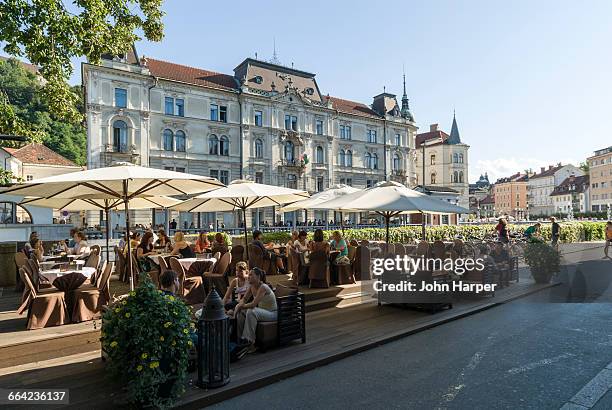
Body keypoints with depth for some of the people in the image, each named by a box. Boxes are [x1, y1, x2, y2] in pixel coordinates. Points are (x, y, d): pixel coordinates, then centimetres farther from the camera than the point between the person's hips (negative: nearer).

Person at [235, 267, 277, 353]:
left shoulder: (263, 287, -26)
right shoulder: (251, 286, -1)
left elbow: (253, 304, -32)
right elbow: (244, 299, 8)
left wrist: (242, 306, -16)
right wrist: (239, 306, -14)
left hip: (272, 313, -8)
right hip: (261, 311, 8)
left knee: (251, 312, -33)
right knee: (240, 312, -9)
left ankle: (251, 343, -27)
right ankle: (240, 337, 0)